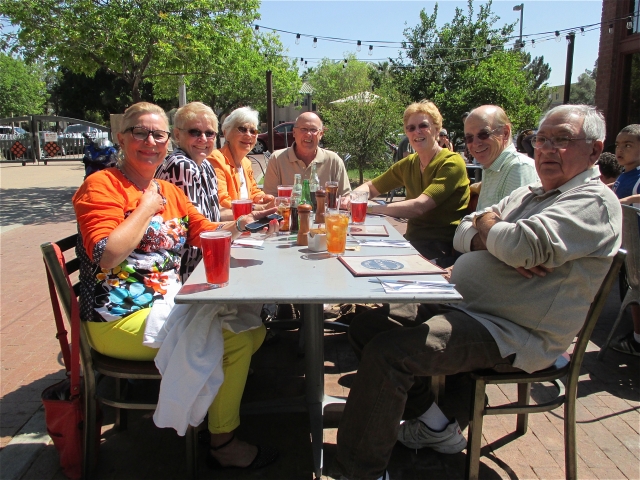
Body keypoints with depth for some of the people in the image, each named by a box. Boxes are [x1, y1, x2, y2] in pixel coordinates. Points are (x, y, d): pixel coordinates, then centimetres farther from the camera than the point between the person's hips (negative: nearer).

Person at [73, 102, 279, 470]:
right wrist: (147, 206, -16)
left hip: (168, 306, 8)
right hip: (121, 321, -8)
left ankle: (221, 401, 24)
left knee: (254, 330, 6)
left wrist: (243, 223, -3)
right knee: (236, 339, -16)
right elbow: (108, 256, -24)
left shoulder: (170, 191, 13)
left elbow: (206, 232, 14)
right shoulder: (102, 186, -11)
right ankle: (223, 444, 3)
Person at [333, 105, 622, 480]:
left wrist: (486, 224, -6)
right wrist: (496, 242, -12)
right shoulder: (529, 195, 19)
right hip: (461, 305, 10)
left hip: (510, 334, -10)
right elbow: (464, 234, 11)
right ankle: (433, 426, 15)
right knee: (366, 328, 5)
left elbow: (526, 245, -27)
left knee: (388, 353, -27)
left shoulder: (594, 202, -9)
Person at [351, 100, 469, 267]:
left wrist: (368, 208, -24)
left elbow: (419, 206, -24)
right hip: (412, 241, 6)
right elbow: (370, 187, 17)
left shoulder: (452, 163, -12)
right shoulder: (408, 164, 9)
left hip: (442, 250, -6)